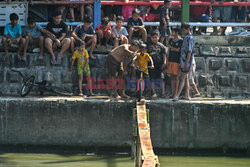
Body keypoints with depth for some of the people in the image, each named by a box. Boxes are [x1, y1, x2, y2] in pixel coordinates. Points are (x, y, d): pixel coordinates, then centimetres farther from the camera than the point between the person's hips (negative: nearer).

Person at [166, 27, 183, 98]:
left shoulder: (180, 41, -4)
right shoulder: (171, 40, 14)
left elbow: (178, 50, -11)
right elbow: (168, 50, 15)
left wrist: (171, 47, -2)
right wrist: (167, 60, 10)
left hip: (177, 61, -6)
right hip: (170, 60, 6)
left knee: (176, 77, -3)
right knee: (171, 77, 6)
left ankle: (176, 92, 0)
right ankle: (172, 92, 9)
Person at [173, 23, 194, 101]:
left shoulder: (189, 38, -14)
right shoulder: (186, 37, 16)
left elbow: (189, 51, -19)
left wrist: (186, 63, -22)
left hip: (186, 61, -10)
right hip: (183, 60, 10)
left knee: (182, 78, -12)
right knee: (185, 78, 11)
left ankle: (177, 95, -18)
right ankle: (187, 95, 14)